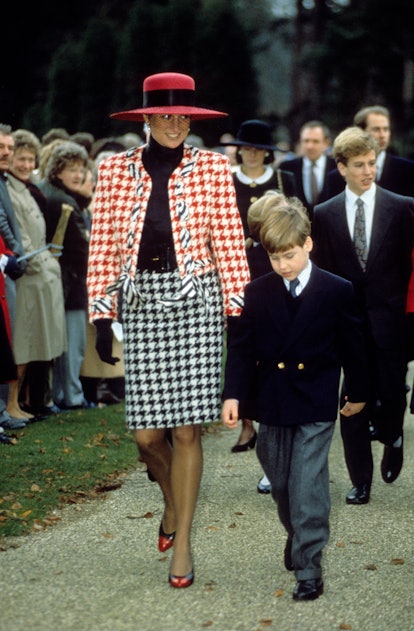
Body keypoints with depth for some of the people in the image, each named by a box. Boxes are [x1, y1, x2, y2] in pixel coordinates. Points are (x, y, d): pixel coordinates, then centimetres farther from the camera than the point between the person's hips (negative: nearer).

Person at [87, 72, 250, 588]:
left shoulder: (212, 168, 3)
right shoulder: (115, 169, 5)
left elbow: (229, 245, 2)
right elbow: (102, 248, 5)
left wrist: (237, 312, -2)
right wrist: (101, 317, 1)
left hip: (196, 299, -1)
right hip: (140, 302, 1)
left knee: (186, 428, -2)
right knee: (146, 433, 0)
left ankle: (182, 541, 11)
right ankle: (172, 501, 33)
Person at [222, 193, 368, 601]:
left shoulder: (337, 292, -5)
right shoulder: (257, 293, 0)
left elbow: (352, 346, 3)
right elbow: (241, 347, 1)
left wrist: (357, 393, 9)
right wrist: (232, 394, -8)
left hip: (316, 404, -3)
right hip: (272, 405, 3)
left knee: (307, 486, -8)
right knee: (280, 483, 14)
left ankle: (308, 567, -4)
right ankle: (297, 535, 39)